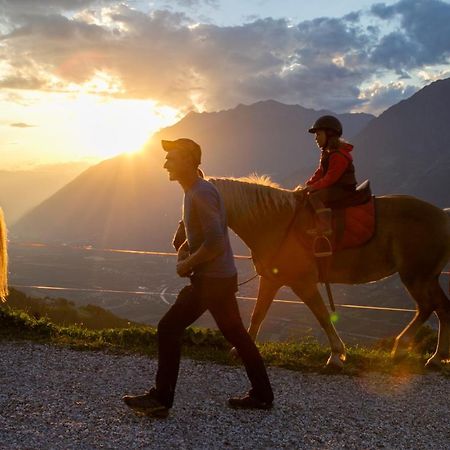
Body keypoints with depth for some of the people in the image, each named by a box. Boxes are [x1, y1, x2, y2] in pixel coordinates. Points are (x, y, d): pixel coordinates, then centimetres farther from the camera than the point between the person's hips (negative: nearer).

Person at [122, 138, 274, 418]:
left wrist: (187, 264, -14)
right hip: (224, 277, 10)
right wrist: (183, 251, 7)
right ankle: (262, 394, 24)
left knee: (169, 329, -5)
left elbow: (215, 243, -26)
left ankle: (161, 399, 2)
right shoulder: (195, 191, 12)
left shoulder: (201, 193, -19)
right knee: (236, 334, 16)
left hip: (212, 280, -10)